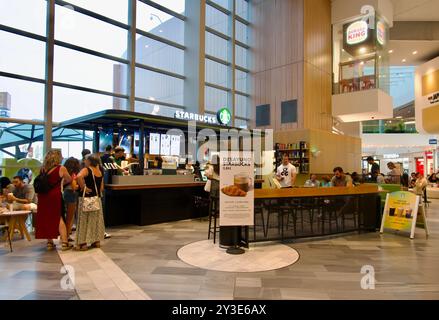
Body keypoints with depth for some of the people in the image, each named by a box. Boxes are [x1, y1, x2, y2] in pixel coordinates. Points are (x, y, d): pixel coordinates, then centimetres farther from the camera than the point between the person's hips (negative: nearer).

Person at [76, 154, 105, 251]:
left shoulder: (86, 170, -12)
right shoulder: (100, 171, 7)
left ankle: (83, 243, 8)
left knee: (84, 220, 4)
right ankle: (97, 241, 22)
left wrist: (83, 187, -22)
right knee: (95, 219, 15)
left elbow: (79, 176, -34)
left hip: (86, 197, -6)